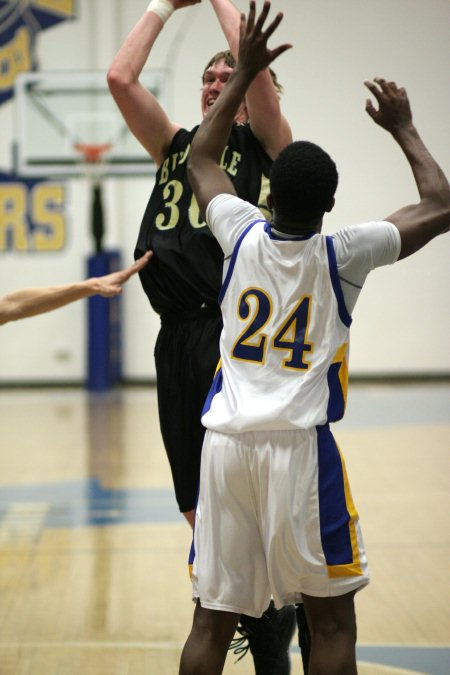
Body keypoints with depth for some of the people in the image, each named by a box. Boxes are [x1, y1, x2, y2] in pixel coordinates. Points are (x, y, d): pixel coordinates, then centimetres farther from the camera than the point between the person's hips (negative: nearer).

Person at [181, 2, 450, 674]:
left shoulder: (243, 235, 5)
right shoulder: (342, 255, -4)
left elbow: (201, 158, 24)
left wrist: (244, 74, 27)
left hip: (225, 443, 4)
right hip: (300, 445, -4)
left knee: (212, 620, 7)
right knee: (331, 619, 6)